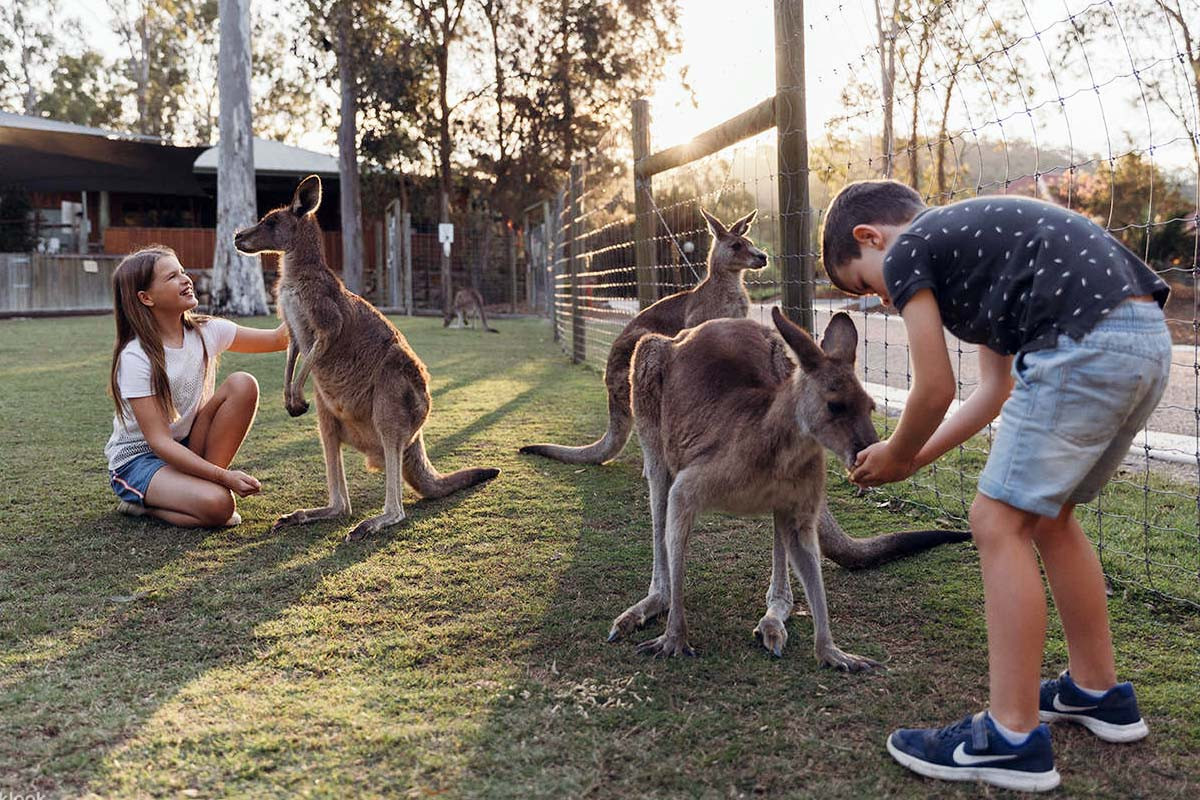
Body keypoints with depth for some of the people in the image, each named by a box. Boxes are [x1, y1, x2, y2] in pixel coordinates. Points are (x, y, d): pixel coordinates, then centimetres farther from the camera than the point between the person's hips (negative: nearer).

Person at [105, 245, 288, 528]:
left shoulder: (206, 332, -4)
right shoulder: (135, 358, -20)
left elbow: (279, 338, -1)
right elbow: (158, 441, -24)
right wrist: (225, 477, -32)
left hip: (188, 448, 6)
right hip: (139, 460, -6)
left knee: (243, 385, -17)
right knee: (216, 505, -34)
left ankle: (202, 483, -9)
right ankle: (143, 503, -2)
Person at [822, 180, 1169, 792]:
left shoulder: (905, 254, 3)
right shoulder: (968, 241, 29)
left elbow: (934, 390, 1)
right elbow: (996, 389, 27)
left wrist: (895, 457, 19)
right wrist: (915, 457, 29)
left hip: (1085, 342, -10)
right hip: (1149, 338, 10)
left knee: (998, 523, -3)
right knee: (1047, 514, 21)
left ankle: (1012, 739, 1)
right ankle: (1098, 693, 33)